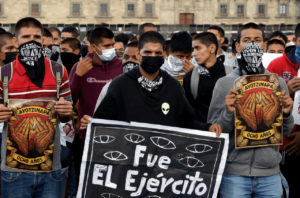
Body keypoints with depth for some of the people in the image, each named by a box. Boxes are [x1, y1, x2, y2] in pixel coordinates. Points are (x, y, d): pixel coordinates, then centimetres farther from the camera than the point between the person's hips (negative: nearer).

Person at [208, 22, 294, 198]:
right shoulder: (224, 84, 0)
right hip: (234, 173, -2)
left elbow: (285, 132, 10)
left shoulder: (278, 83, 7)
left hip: (270, 174, 2)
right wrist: (228, 113, -19)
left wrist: (286, 114, -10)